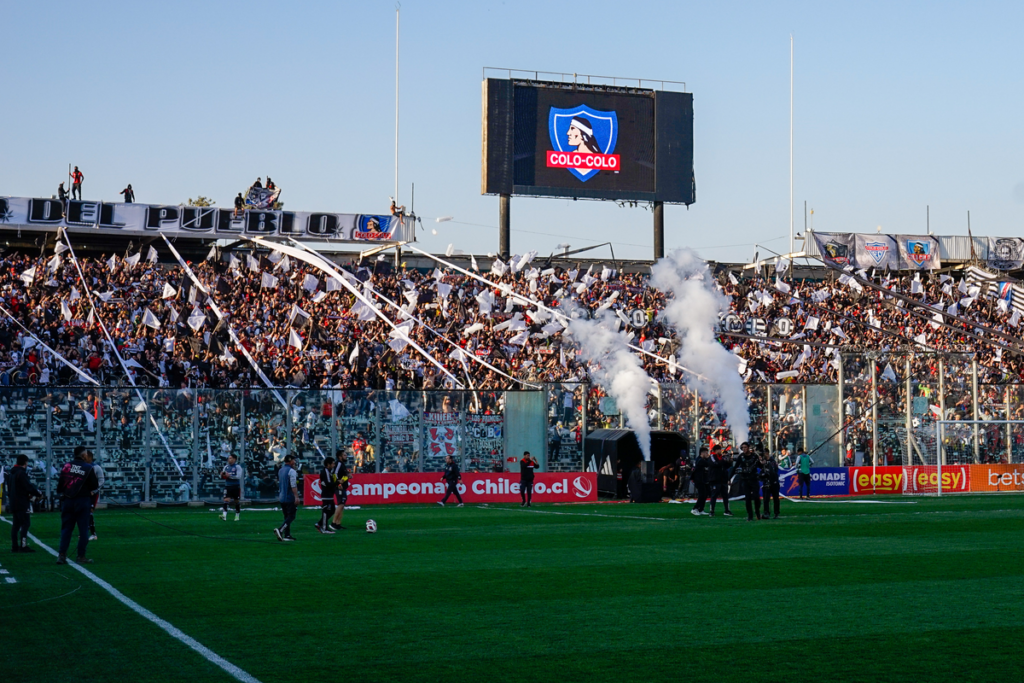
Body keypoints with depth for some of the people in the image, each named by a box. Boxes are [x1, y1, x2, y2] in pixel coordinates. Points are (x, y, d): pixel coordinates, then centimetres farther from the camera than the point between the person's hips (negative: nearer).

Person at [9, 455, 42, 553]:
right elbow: (28, 486, -18)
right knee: (25, 523, -9)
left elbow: (9, 487, 21)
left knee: (16, 524, 12)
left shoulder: (13, 472, 14)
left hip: (14, 502, 10)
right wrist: (38, 494, -7)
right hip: (22, 502, -10)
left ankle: (14, 546, 12)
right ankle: (23, 546, -15)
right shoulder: (21, 473, -15)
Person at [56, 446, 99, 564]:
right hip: (82, 500, -3)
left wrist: (61, 493, 18)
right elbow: (94, 486, -2)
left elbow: (60, 483, 4)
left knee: (66, 528, 9)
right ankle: (81, 557, 4)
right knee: (83, 529, 4)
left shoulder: (66, 466, 3)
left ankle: (61, 555, 0)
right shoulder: (88, 468, -6)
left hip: (67, 500, 3)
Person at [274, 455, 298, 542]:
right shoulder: (291, 471, -12)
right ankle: (280, 530, -23)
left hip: (281, 497, 8)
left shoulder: (281, 470, 14)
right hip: (290, 498, -8)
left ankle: (287, 535, 11)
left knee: (287, 516, 13)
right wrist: (296, 497, -21)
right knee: (291, 516, -6)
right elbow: (293, 485, -19)